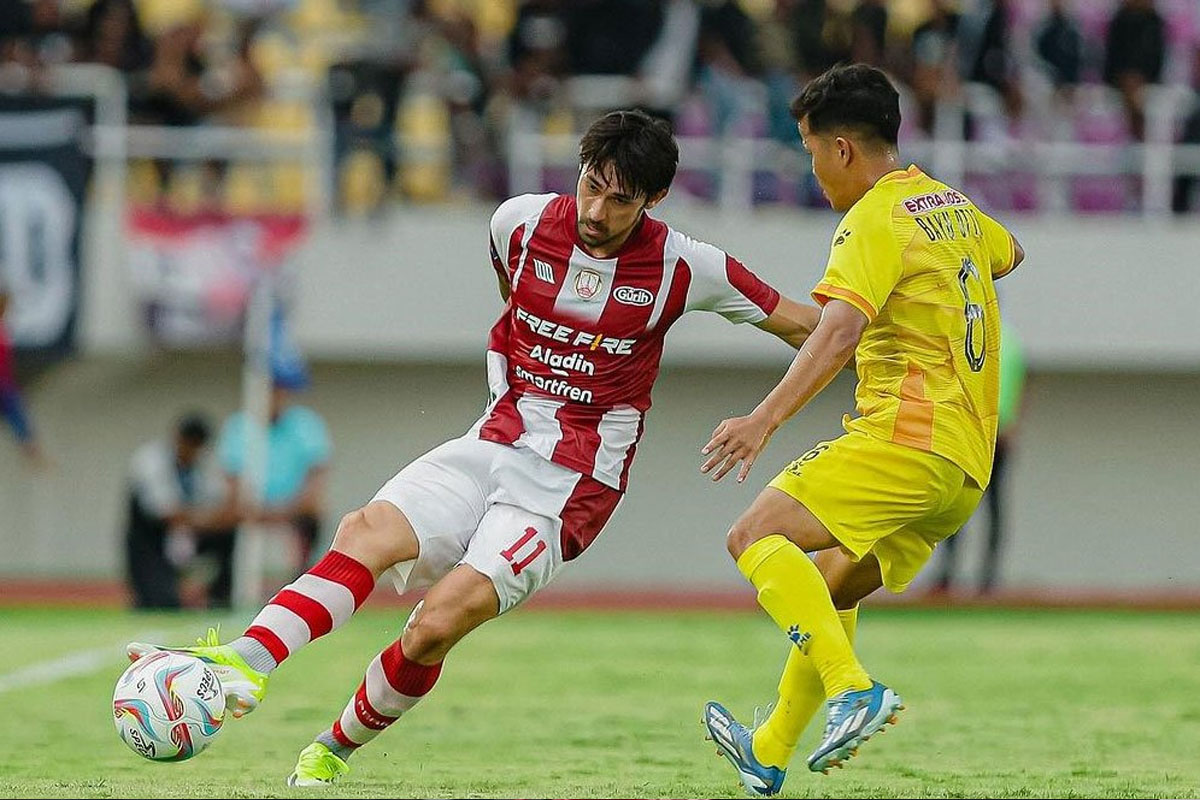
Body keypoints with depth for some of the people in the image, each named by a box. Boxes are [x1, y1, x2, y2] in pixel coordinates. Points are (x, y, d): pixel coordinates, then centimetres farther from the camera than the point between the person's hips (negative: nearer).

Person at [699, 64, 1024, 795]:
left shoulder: (876, 220, -8)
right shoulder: (954, 207, 19)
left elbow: (839, 331, -25)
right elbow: (1008, 253, 43)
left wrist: (765, 420, -33)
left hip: (906, 435, -10)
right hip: (968, 463, 10)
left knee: (758, 536, -17)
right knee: (833, 585, 22)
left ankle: (854, 691, -32)